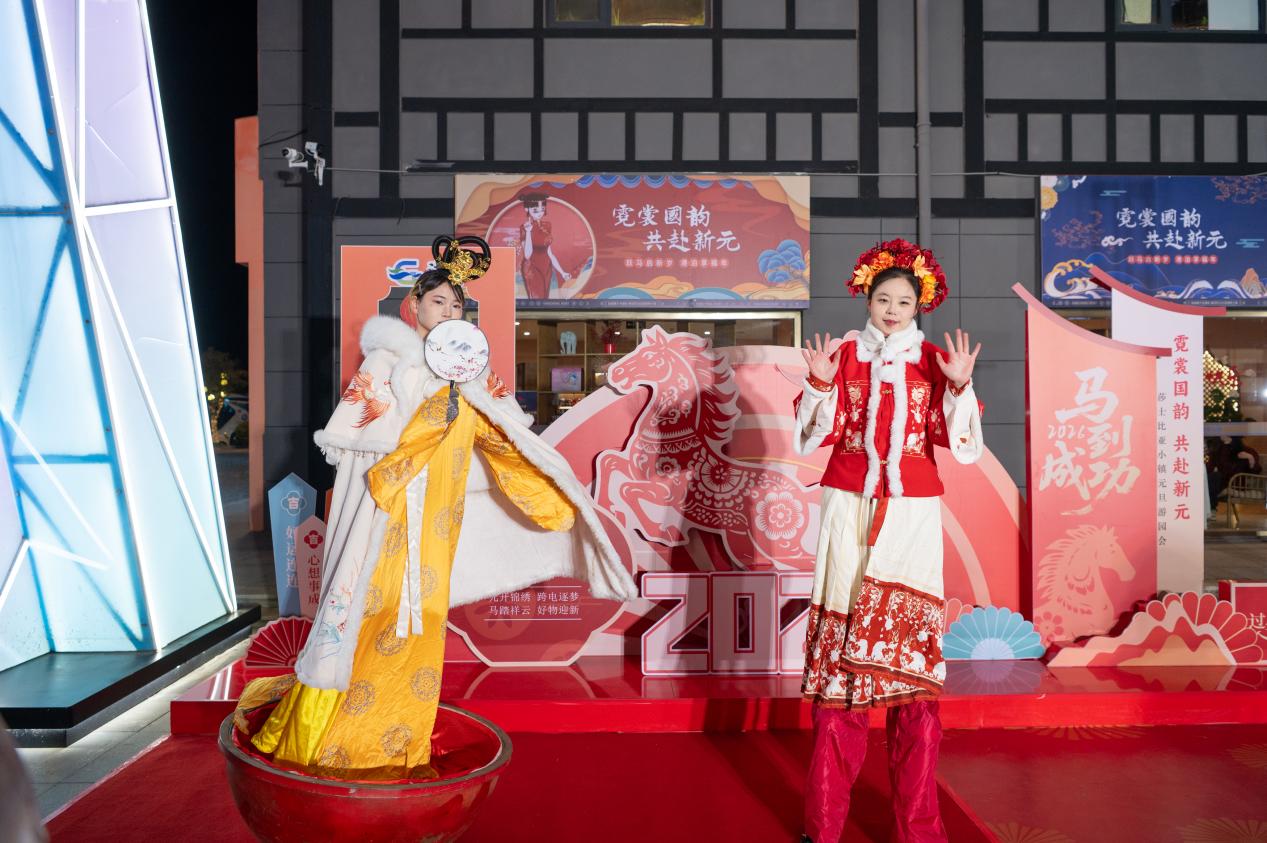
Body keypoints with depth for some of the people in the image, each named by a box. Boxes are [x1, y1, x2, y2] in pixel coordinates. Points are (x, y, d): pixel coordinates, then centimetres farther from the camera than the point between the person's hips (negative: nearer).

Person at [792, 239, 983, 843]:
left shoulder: (934, 360, 8)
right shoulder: (844, 355, 8)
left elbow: (962, 445, 0)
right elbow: (817, 437, 3)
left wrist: (958, 385, -13)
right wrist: (820, 383, -11)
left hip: (912, 510, 0)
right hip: (849, 506, 0)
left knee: (909, 645, -5)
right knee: (842, 643, -1)